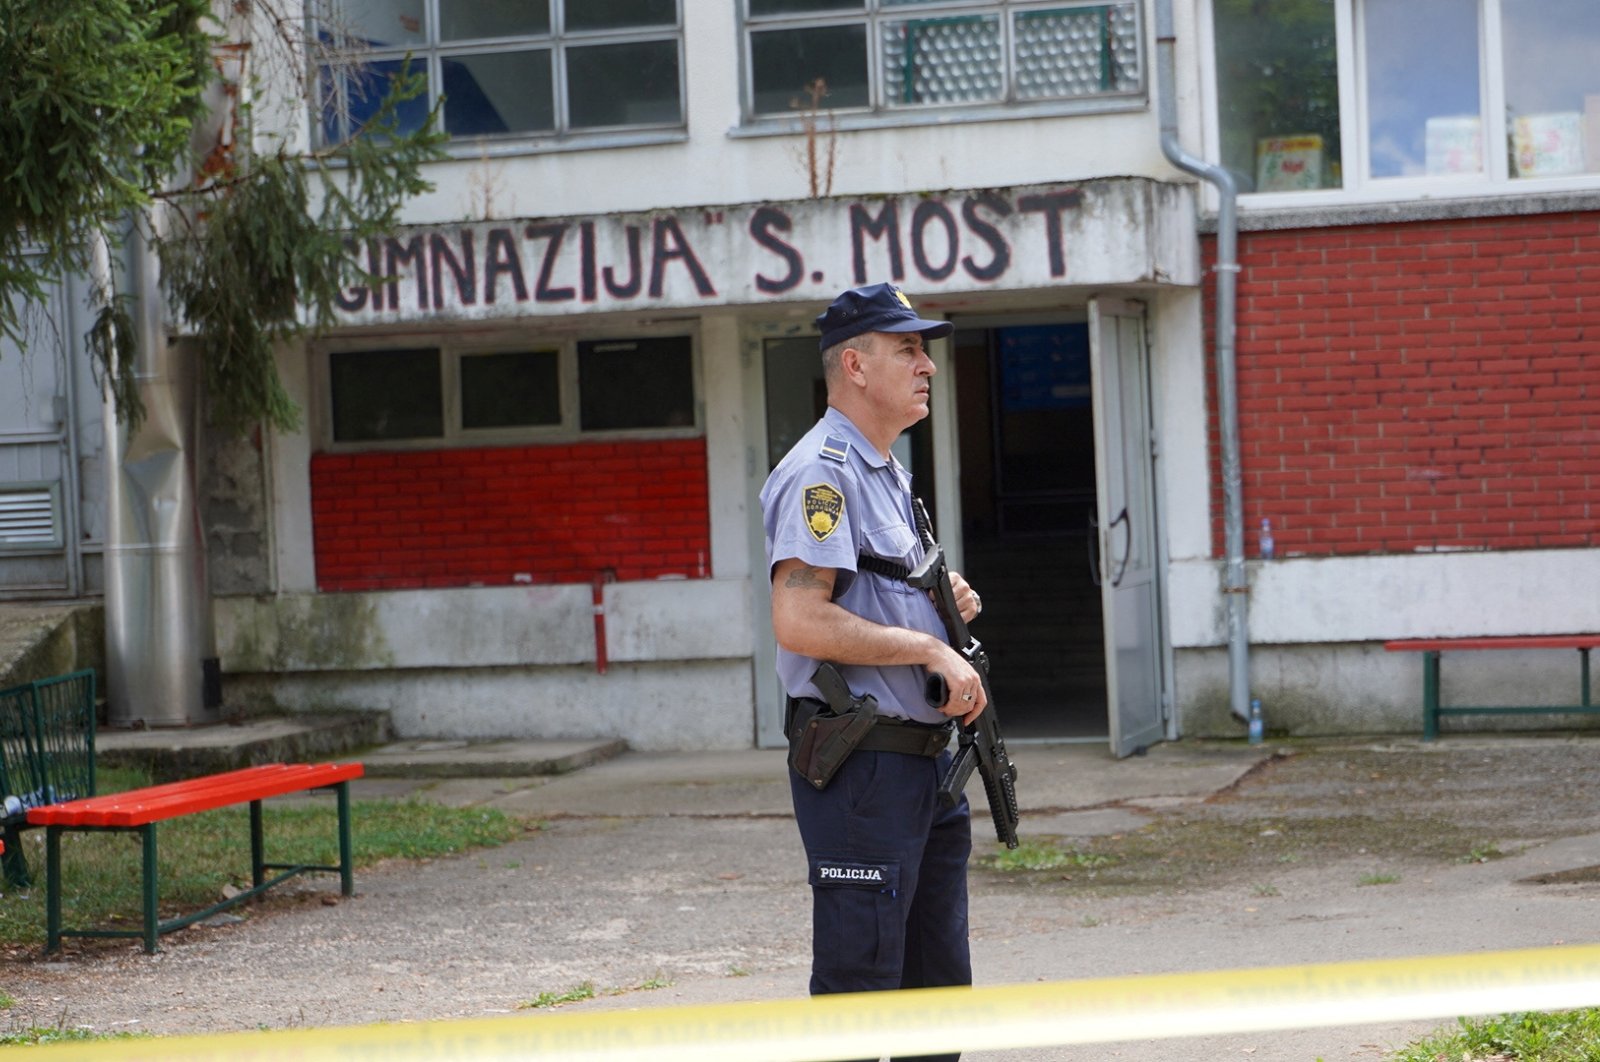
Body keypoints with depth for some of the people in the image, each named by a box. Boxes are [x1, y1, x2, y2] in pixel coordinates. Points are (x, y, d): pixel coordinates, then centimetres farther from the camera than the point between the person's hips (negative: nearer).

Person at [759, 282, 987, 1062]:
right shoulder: (821, 472, -14)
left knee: (937, 981, 15)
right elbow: (799, 621, -24)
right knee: (858, 980, -7)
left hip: (925, 757, 10)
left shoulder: (891, 474, 19)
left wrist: (946, 602, 9)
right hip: (862, 761, -10)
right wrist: (928, 647, -19)